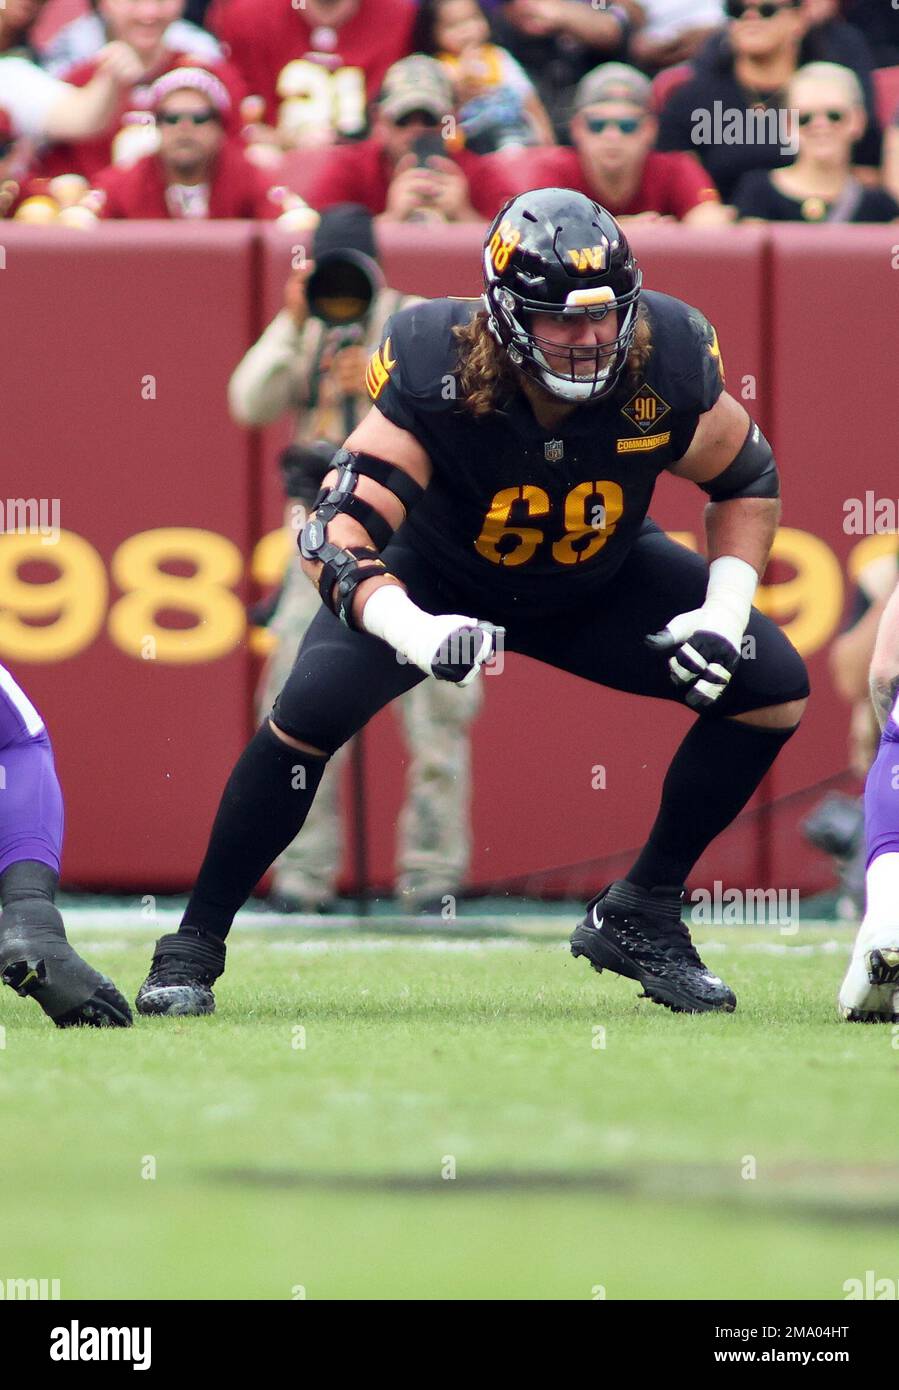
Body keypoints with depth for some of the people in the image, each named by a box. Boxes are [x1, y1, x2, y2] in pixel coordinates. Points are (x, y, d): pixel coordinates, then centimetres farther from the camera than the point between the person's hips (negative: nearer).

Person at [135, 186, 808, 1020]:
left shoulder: (666, 367, -27)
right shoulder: (437, 376, -35)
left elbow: (748, 478, -6)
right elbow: (338, 524, -40)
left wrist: (725, 613, -19)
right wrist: (410, 632, -58)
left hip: (595, 585, 3)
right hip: (438, 581, -3)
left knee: (774, 687, -11)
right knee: (312, 707, -26)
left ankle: (640, 917, 4)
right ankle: (193, 945, -8)